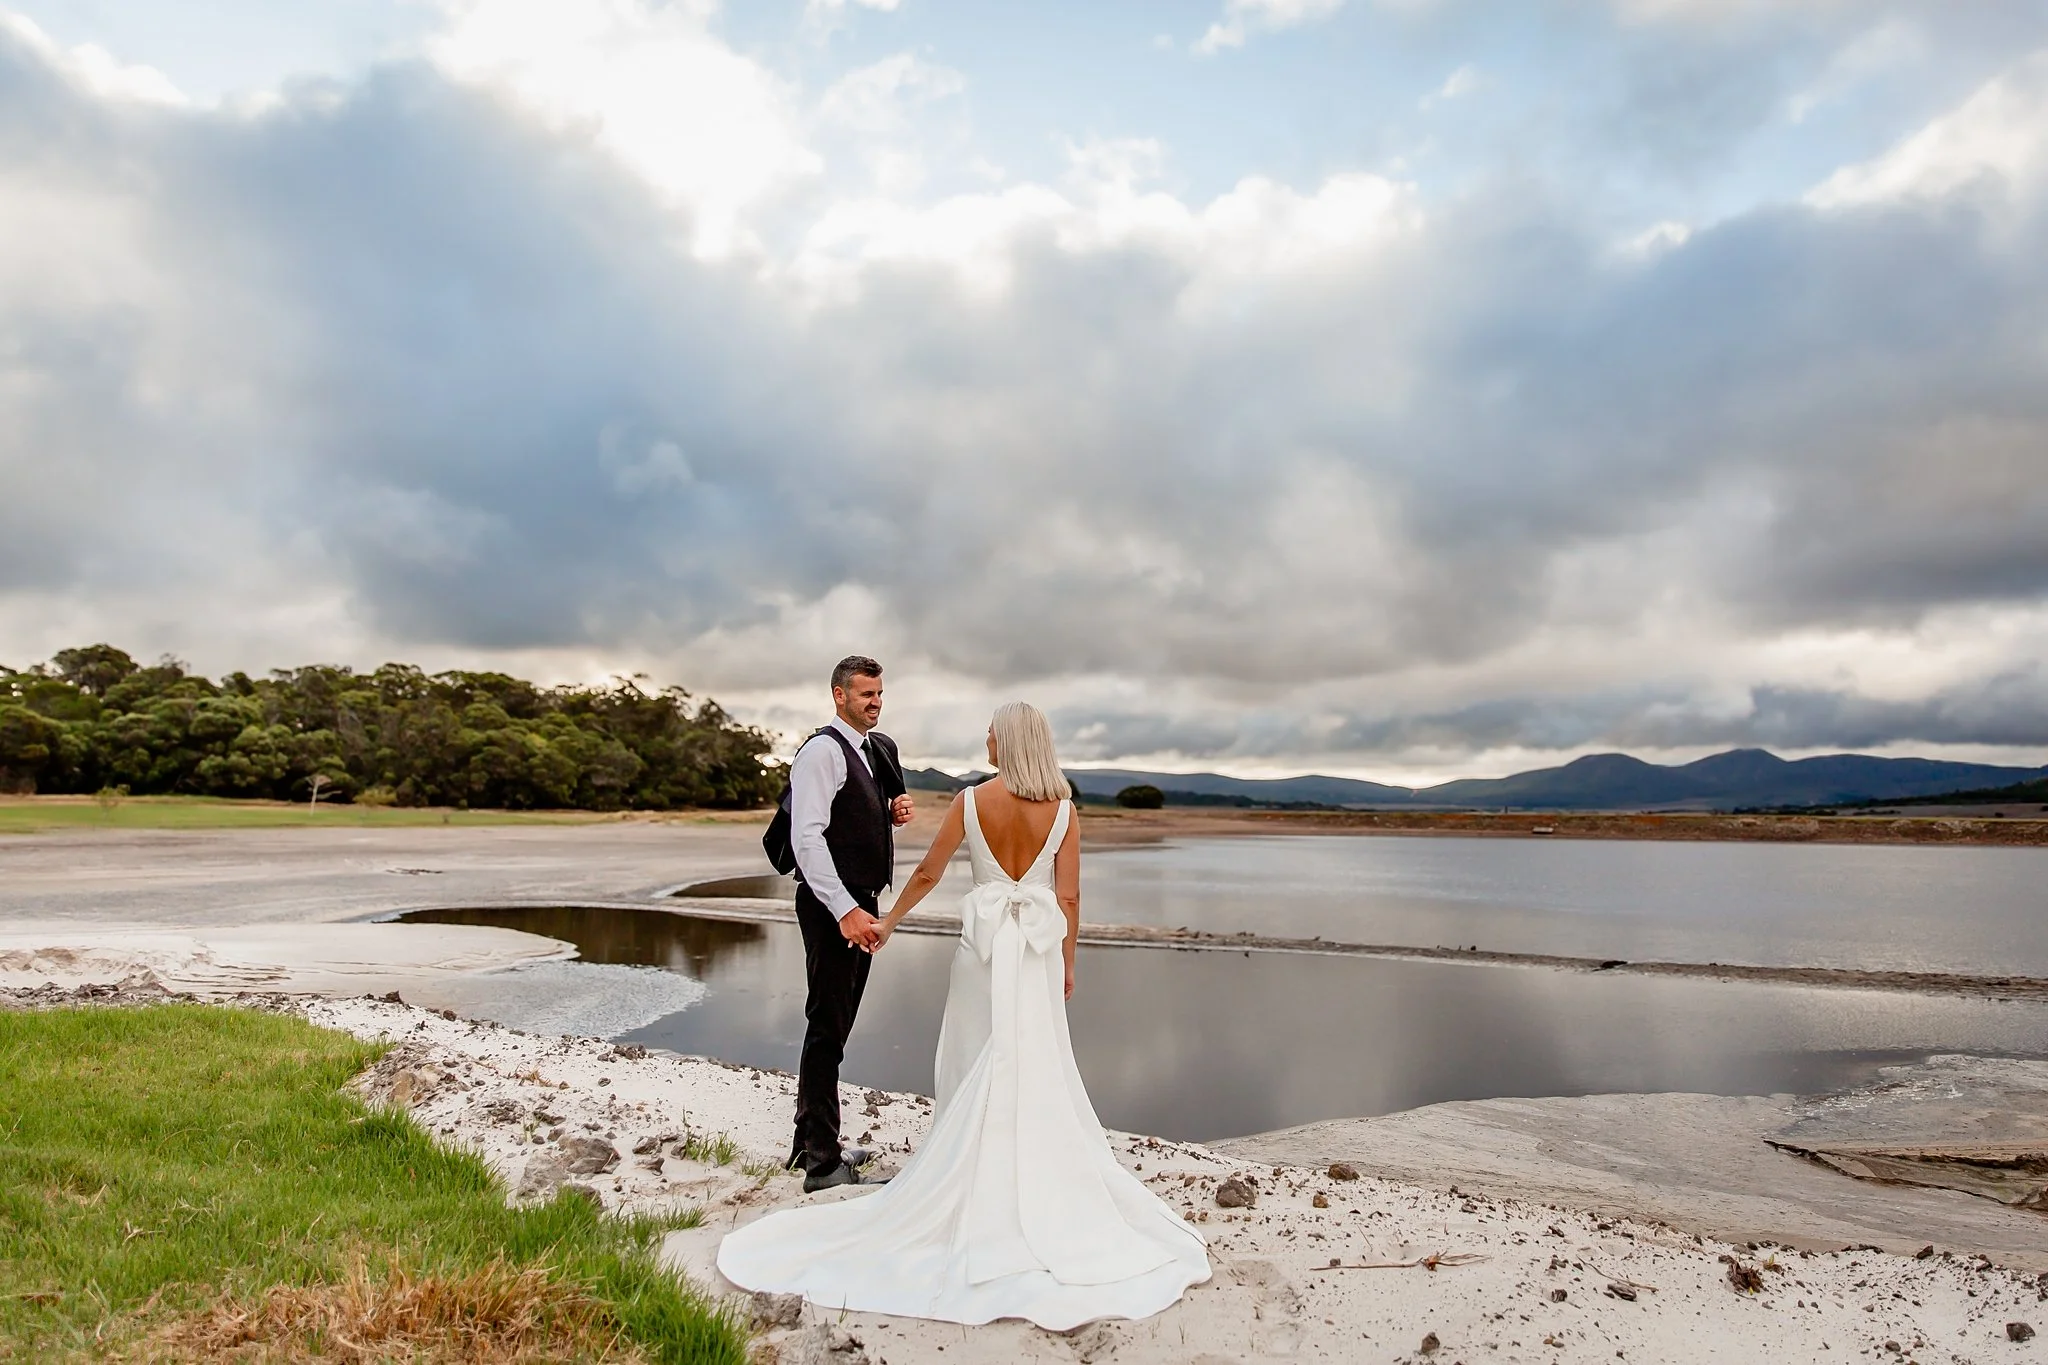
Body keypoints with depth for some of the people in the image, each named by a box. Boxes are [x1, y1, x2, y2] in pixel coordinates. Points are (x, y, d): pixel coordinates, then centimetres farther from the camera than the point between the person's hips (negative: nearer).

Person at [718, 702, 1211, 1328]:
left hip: (985, 943, -1)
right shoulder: (1062, 809, -4)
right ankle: (1041, 1178, 16)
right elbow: (1068, 896, -3)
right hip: (1041, 947, 1)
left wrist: (890, 921, 16)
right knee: (1040, 1066, 10)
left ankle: (973, 1176, 20)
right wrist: (1066, 962, 8)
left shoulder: (971, 800, -7)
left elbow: (927, 872, 1)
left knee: (976, 1063, 12)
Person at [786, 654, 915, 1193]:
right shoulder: (822, 750, -13)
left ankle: (812, 1142, 29)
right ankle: (823, 1163, 5)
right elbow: (807, 837, -20)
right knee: (828, 1030, -3)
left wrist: (897, 811, 4)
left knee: (836, 1026, 16)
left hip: (861, 904, 9)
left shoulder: (879, 749, 15)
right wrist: (845, 910, -25)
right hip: (834, 907, -9)